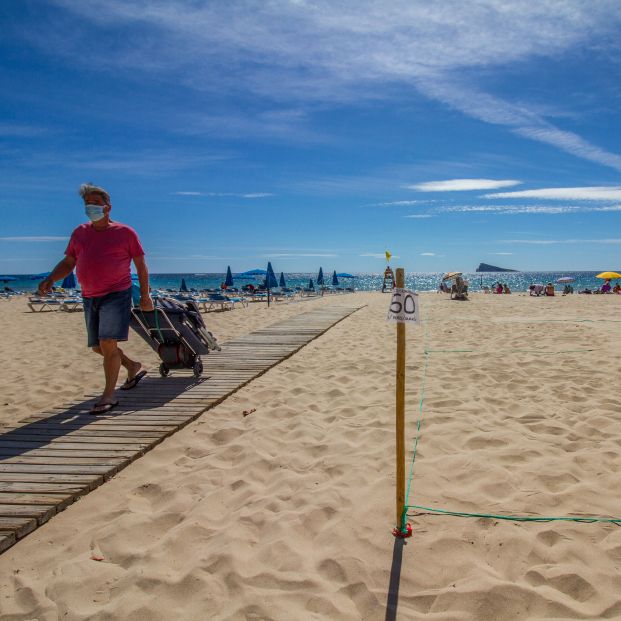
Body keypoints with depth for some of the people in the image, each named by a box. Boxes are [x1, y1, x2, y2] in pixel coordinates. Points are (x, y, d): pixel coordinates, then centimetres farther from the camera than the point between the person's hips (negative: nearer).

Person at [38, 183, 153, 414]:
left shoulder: (125, 232, -3)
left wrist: (145, 296, -2)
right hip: (90, 297, 6)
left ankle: (108, 395, -3)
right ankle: (134, 367, 36)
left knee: (108, 343, -14)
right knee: (97, 346, 13)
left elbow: (141, 265, 0)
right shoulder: (79, 233, 10)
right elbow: (68, 263, 13)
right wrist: (50, 280, -5)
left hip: (116, 294, -6)